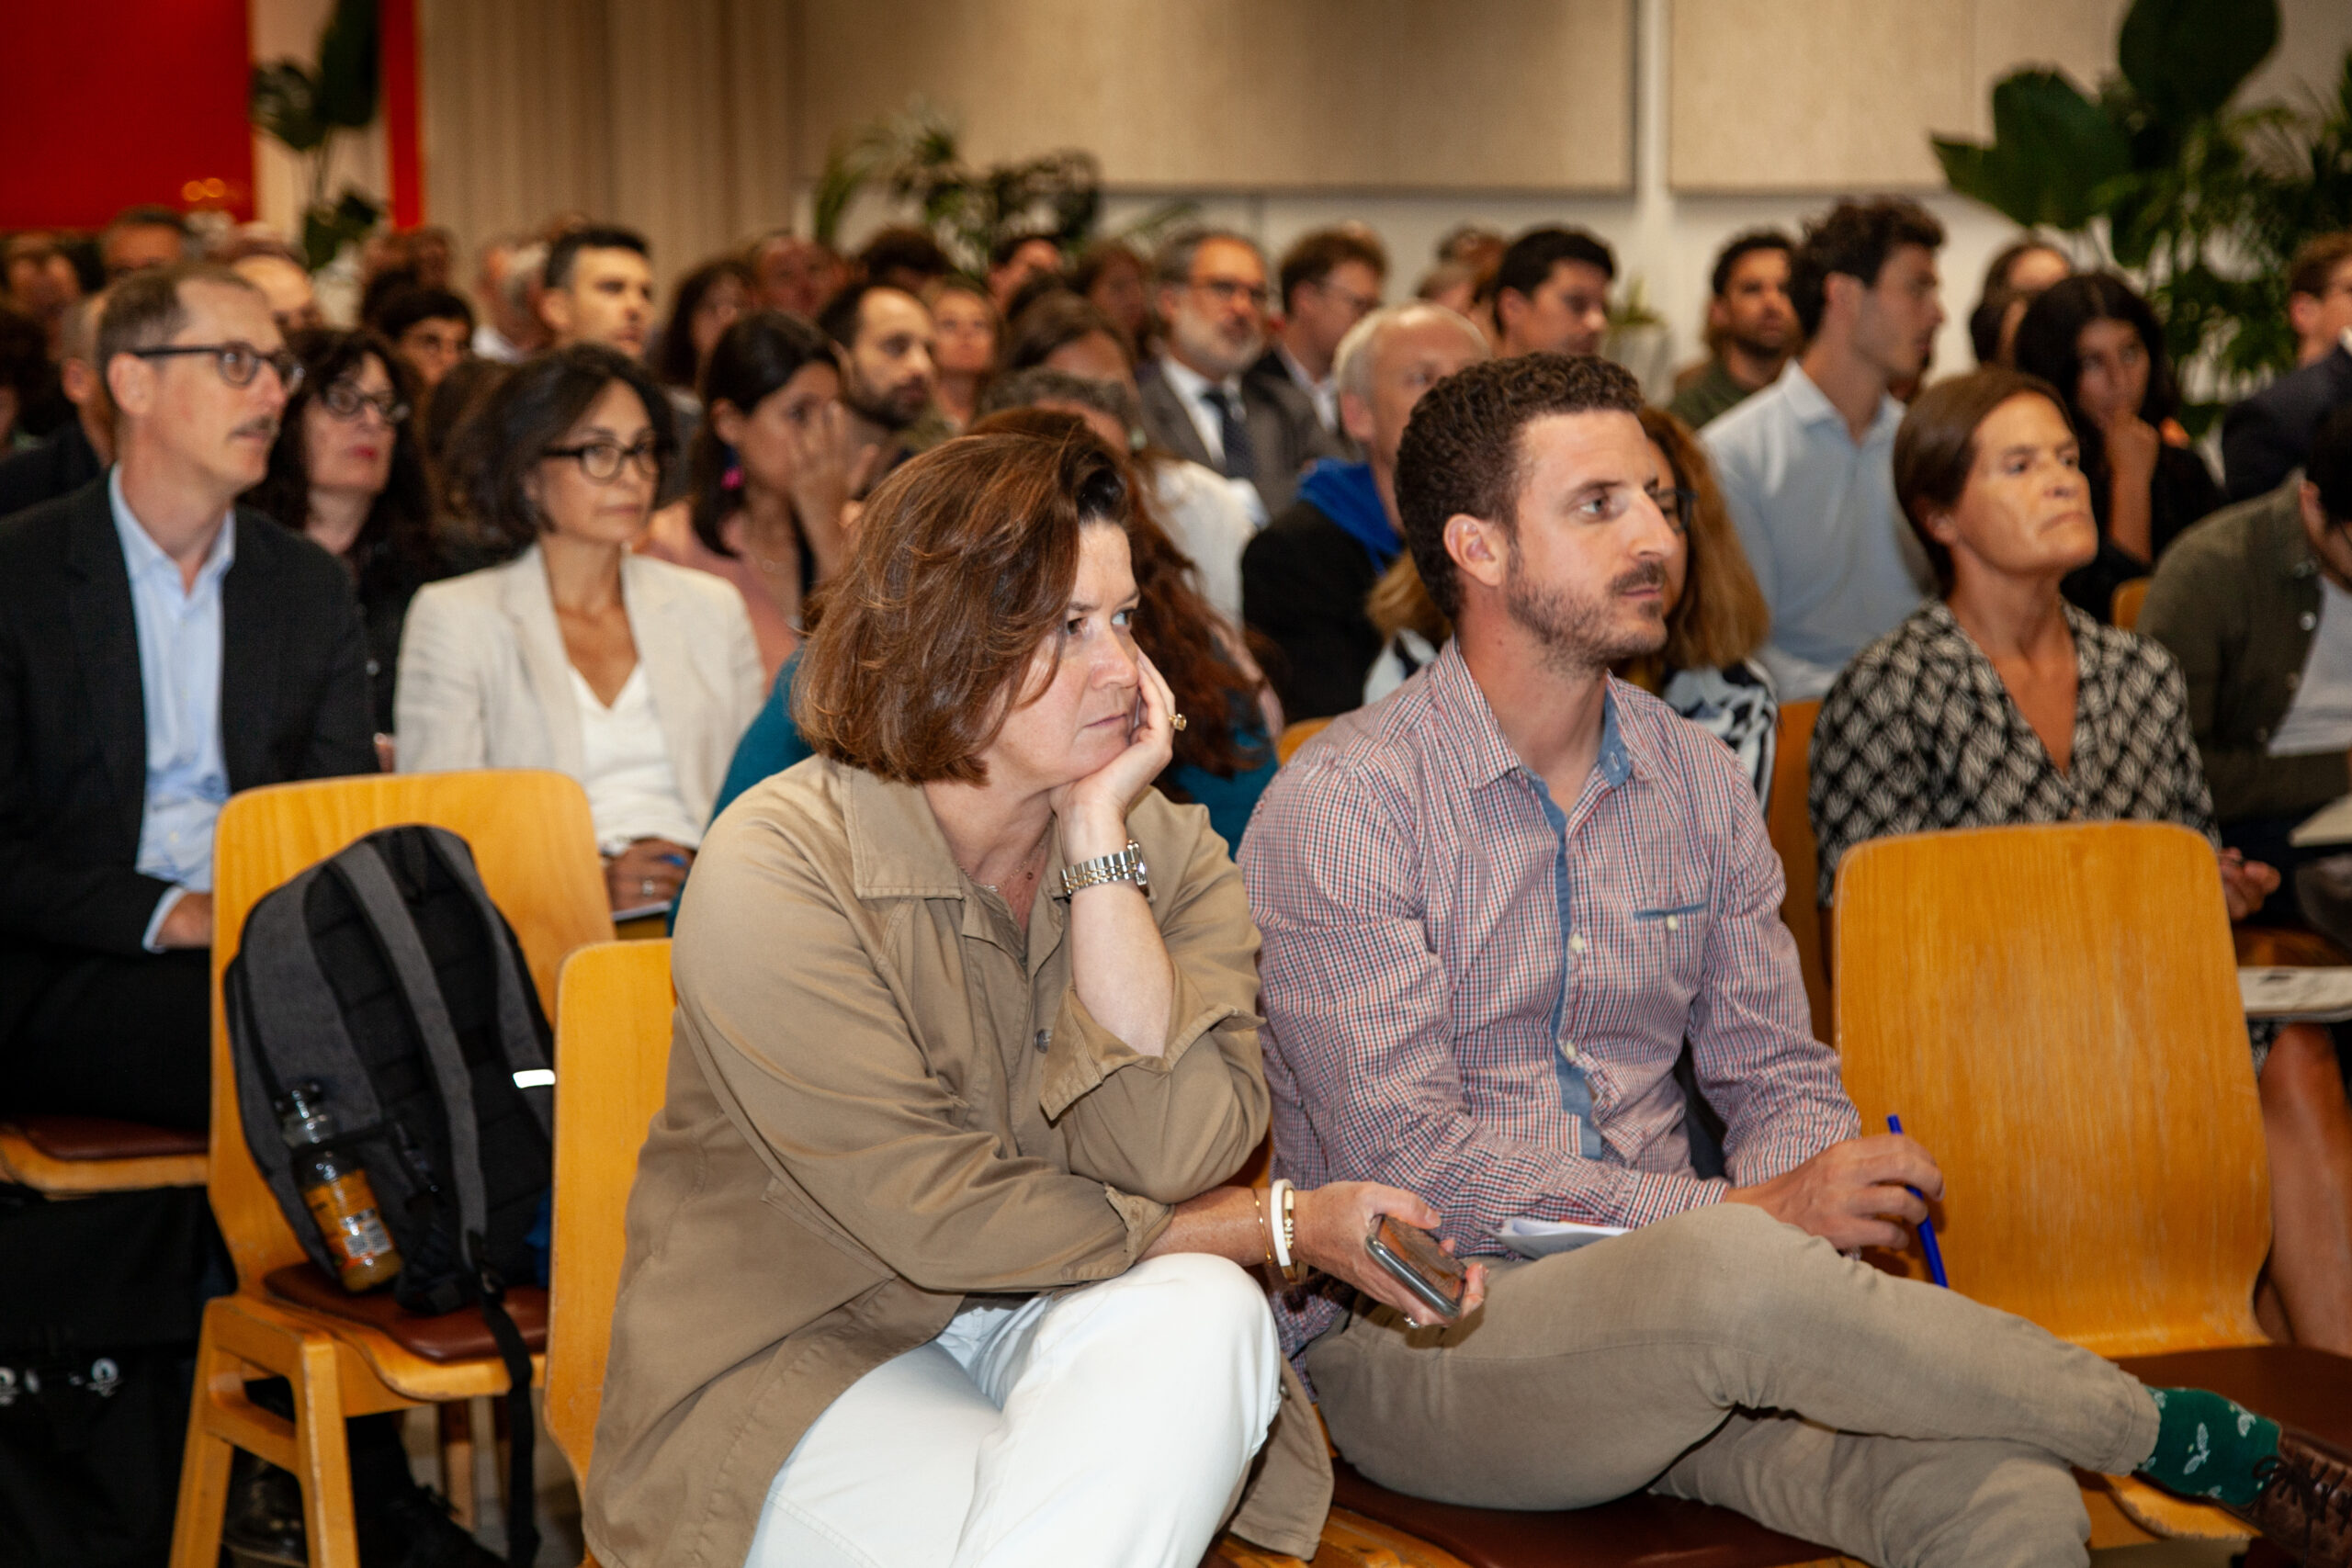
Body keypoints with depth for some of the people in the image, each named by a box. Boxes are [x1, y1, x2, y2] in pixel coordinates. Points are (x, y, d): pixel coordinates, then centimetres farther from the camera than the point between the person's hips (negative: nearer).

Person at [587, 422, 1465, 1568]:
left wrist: (1100, 831, -20)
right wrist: (1289, 1227, -14)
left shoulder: (1169, 851, -1)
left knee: (1203, 1314, -30)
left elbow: (1169, 1158, -20)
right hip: (814, 1353, -5)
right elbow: (942, 1220, -20)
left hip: (1062, 1326, 5)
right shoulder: (775, 870, -15)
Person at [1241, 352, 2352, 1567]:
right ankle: (2206, 1445, -18)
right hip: (1417, 1344, -4)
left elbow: (1780, 1079, 16)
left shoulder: (1699, 785, 11)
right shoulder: (1339, 806, -9)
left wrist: (1807, 1226, -9)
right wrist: (1746, 1217, -18)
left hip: (1670, 1306, 5)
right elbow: (1405, 1162, -16)